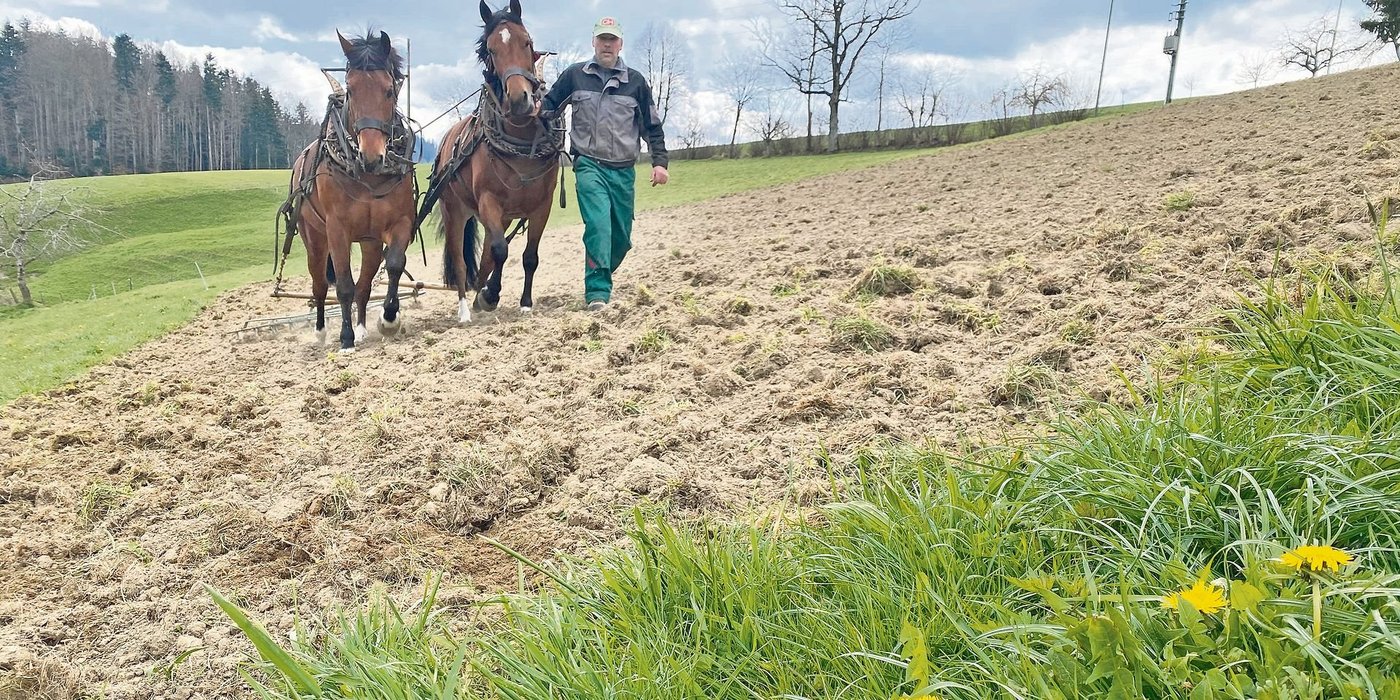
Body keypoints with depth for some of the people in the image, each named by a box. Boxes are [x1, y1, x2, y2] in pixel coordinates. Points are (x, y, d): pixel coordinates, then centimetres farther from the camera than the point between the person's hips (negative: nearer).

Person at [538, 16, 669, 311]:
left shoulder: (636, 81, 7)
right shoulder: (574, 75, 5)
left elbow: (652, 126, 11)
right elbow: (550, 105, 12)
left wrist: (660, 161, 3)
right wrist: (537, 108, -12)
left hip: (624, 170, 3)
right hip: (589, 165, -3)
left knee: (622, 237, 9)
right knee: (598, 225, -21)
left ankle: (600, 278, 34)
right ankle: (597, 292, -18)